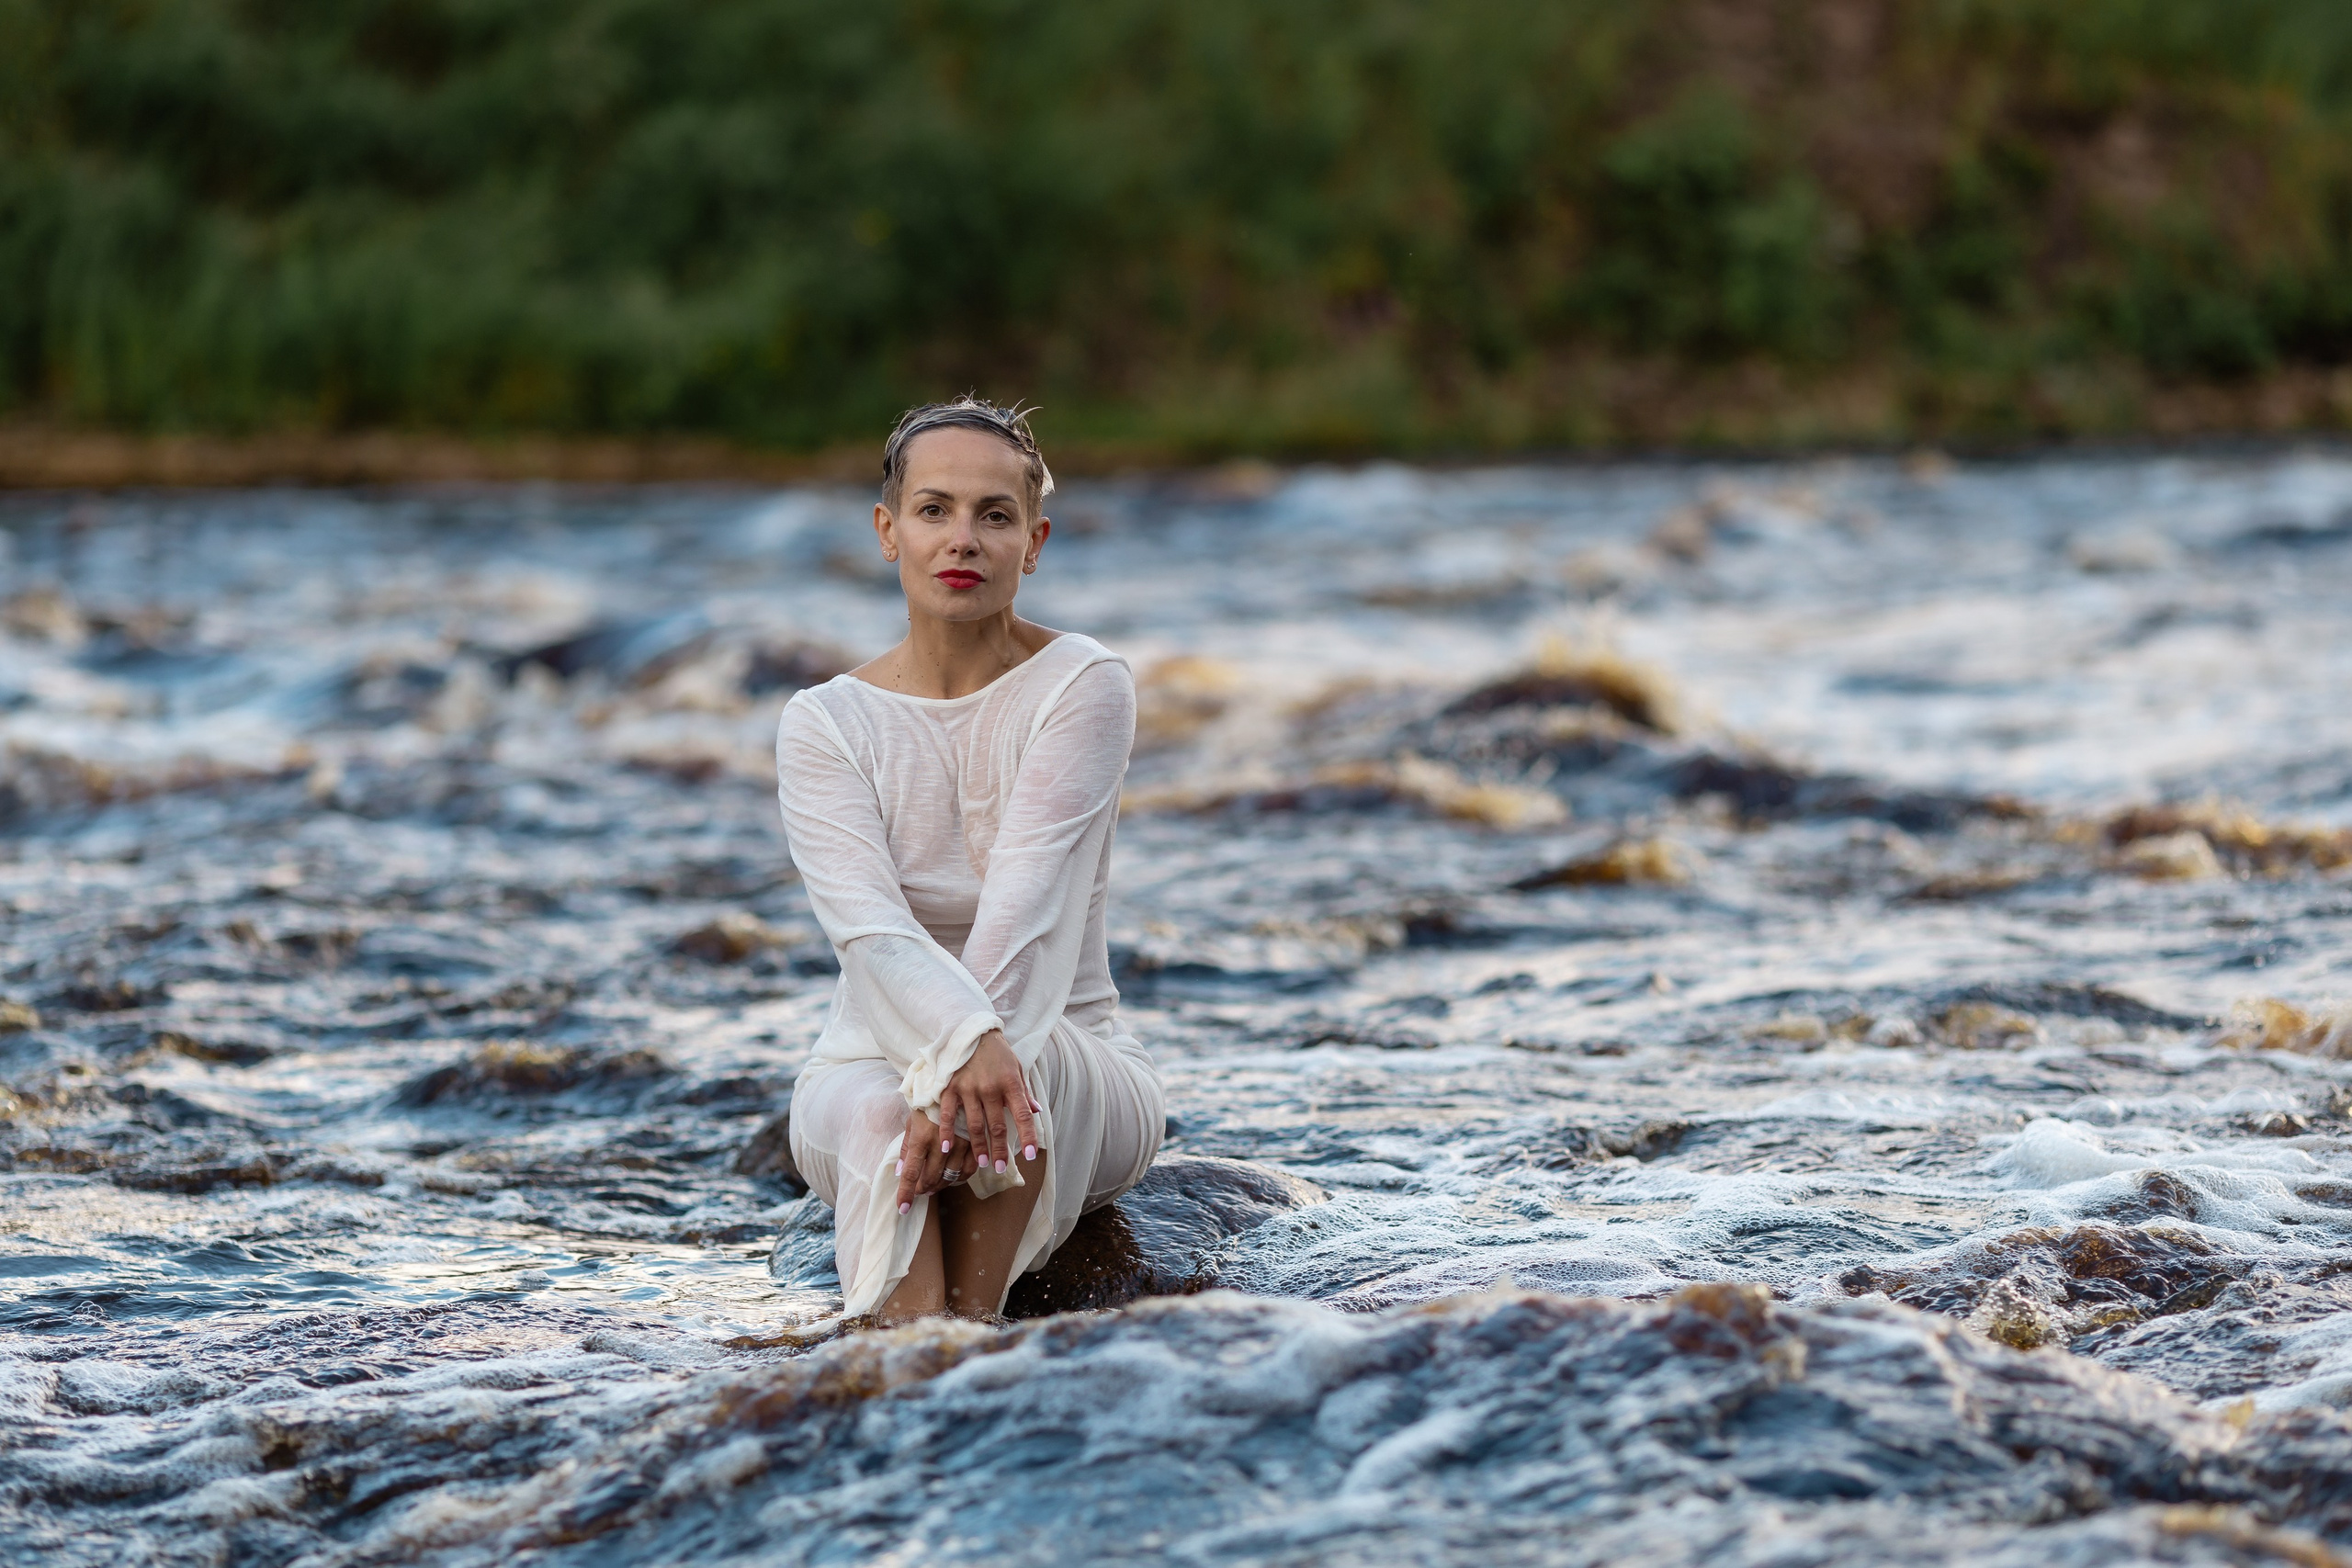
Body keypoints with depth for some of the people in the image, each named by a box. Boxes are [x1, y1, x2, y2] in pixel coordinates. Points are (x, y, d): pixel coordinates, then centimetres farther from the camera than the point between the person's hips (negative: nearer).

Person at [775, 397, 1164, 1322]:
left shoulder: (1082, 686, -7)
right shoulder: (826, 723, -2)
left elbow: (1028, 906, -20)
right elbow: (868, 926, -19)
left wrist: (948, 1080, -36)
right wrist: (965, 1040, -41)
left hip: (1079, 1073, -1)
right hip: (872, 1059, 1)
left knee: (1022, 1054, -36)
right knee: (873, 1118, -35)